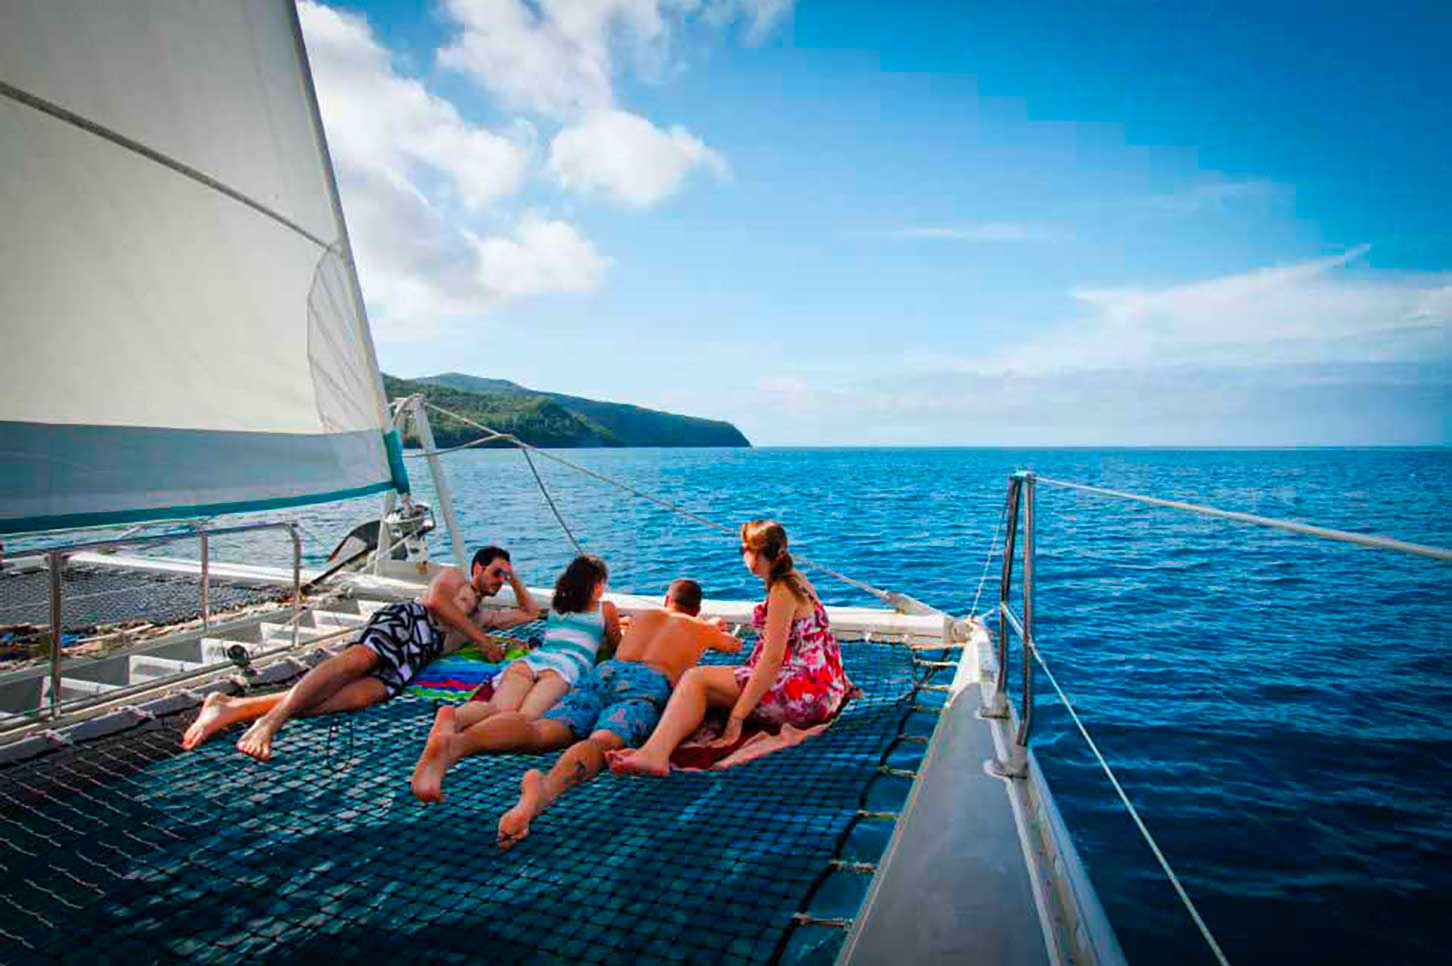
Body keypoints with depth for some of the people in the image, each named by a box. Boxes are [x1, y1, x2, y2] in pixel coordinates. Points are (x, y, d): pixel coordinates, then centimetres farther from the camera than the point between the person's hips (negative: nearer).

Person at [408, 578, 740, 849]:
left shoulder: (644, 616, 43)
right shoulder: (701, 628, 35)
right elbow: (734, 645, 58)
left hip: (604, 671, 3)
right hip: (650, 682, -3)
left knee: (541, 731, -22)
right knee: (604, 740, -32)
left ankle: (455, 742, -52)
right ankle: (547, 787, -67)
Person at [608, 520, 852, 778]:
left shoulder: (782, 591, -14)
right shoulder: (796, 580, 15)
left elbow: (773, 659, -21)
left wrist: (737, 717, -23)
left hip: (806, 694, -10)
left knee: (696, 678, -13)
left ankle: (656, 752, -33)